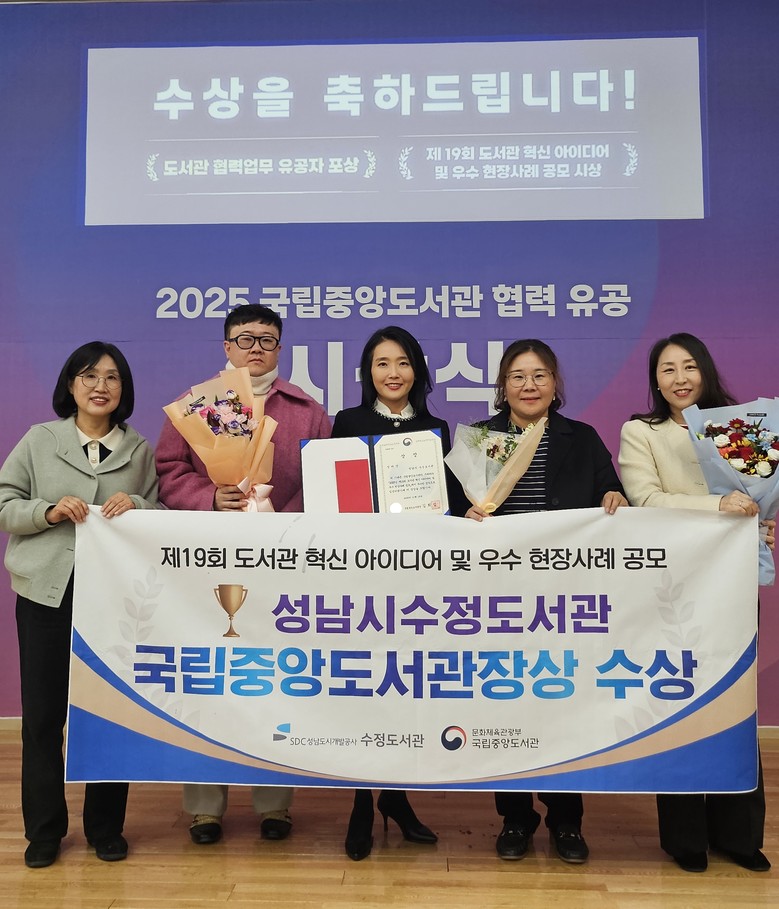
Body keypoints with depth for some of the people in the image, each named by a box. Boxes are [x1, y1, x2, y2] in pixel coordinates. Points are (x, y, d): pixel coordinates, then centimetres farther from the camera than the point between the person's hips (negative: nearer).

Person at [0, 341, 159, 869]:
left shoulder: (140, 450, 7)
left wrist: (138, 507, -11)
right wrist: (48, 511, -14)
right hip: (47, 591, 0)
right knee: (42, 714, 7)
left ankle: (106, 828, 25)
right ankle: (44, 830, 26)